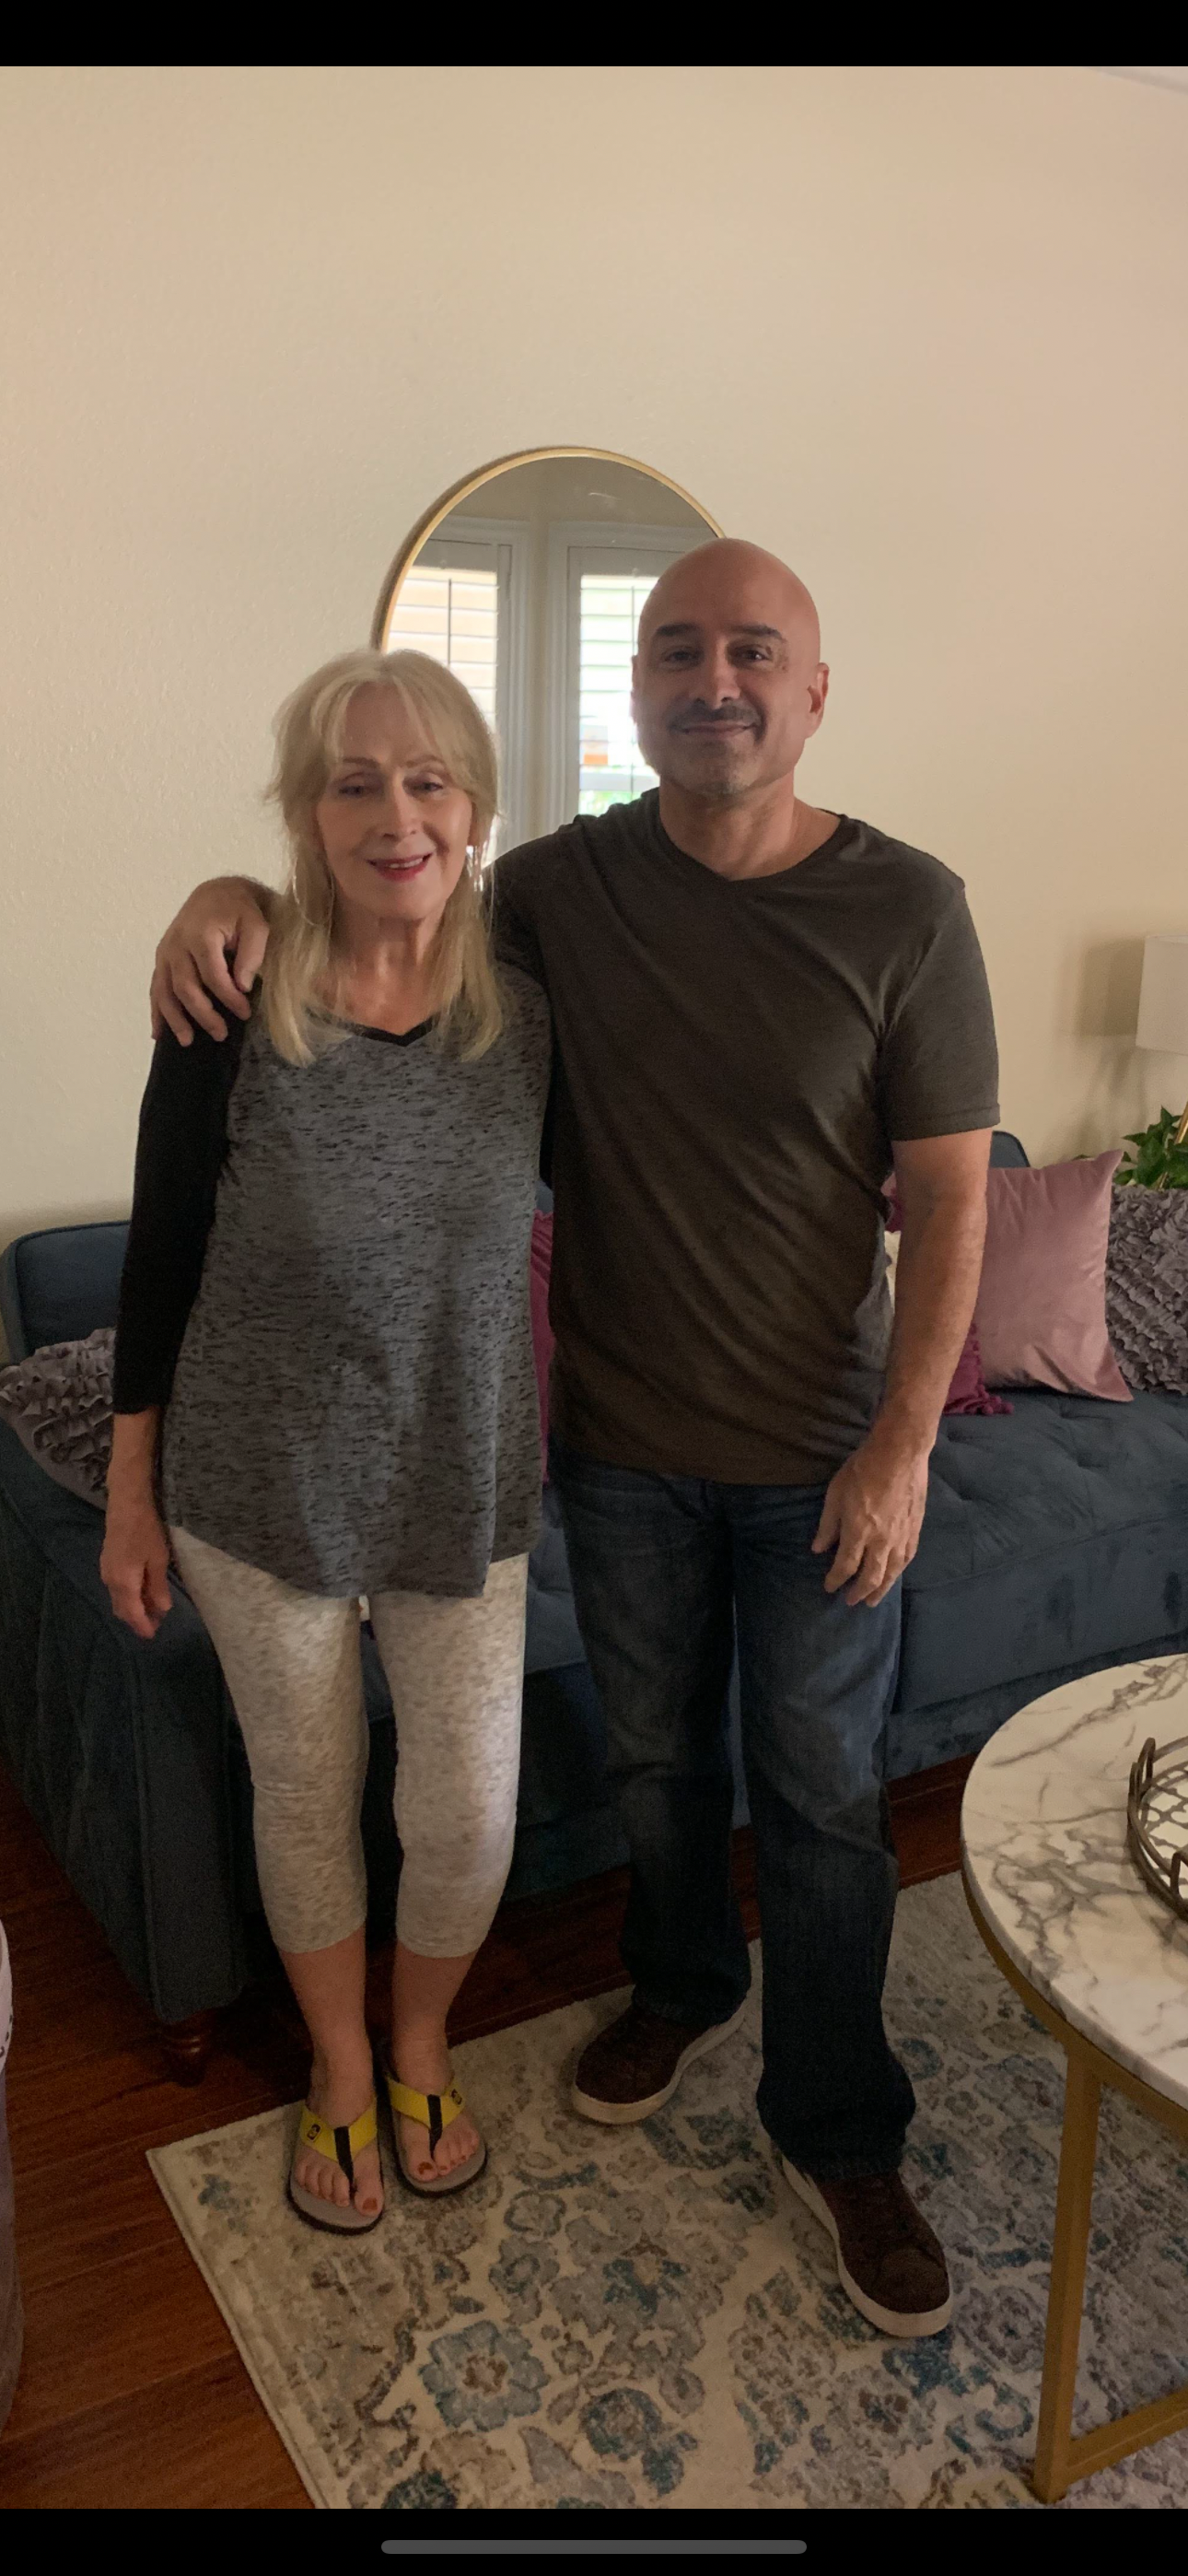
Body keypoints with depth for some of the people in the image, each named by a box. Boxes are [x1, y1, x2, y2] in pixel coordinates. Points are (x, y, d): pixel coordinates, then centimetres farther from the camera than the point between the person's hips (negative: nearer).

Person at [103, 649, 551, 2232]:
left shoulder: (530, 1014, -7)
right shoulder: (232, 1018, -15)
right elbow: (159, 1262, -6)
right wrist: (131, 1491, -1)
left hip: (465, 1486, 2)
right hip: (265, 1490, -2)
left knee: (468, 1815, 10)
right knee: (308, 1797, 16)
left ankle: (422, 2050, 42)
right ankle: (340, 2073, 43)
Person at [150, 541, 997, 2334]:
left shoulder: (905, 910, -13)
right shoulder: (561, 888, -6)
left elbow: (949, 1196, -10)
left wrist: (902, 1441, -13)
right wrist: (238, 893, -13)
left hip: (819, 1448, -2)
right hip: (625, 1440, 2)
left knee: (821, 1796, 11)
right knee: (652, 1751, 21)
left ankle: (838, 2132, 32)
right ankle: (684, 1983, 50)